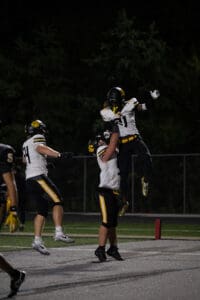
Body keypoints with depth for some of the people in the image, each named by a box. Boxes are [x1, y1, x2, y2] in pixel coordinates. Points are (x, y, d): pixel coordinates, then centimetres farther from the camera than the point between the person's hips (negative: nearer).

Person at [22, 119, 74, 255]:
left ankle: (37, 240, 2)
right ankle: (59, 232, -22)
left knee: (42, 210, 10)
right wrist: (59, 155, -39)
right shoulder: (38, 138, 0)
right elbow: (40, 148, -25)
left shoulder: (25, 144, 24)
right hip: (39, 177, -8)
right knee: (58, 201, -10)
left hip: (29, 180, 8)